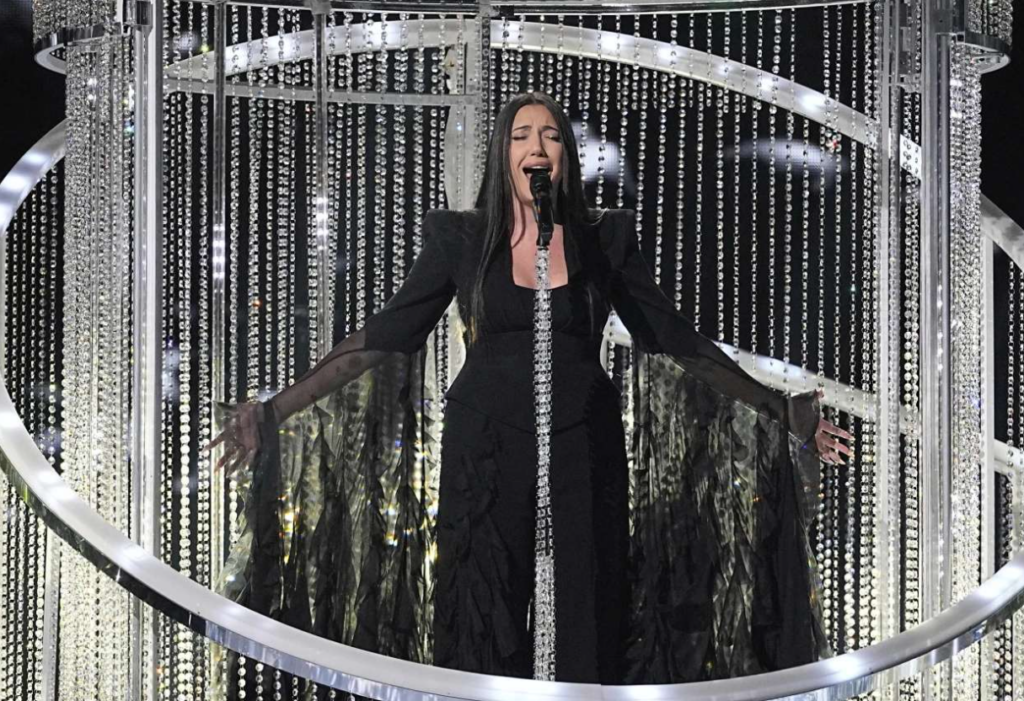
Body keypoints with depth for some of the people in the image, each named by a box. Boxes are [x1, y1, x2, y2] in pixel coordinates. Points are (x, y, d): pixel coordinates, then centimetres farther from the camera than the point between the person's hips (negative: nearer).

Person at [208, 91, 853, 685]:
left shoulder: (605, 241, 6)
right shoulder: (461, 240, 4)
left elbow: (677, 341, 7)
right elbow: (381, 339, 3)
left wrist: (783, 413, 3)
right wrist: (277, 410, -4)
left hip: (583, 452, 1)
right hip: (487, 454, 0)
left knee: (585, 627, 1)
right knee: (484, 632, 1)